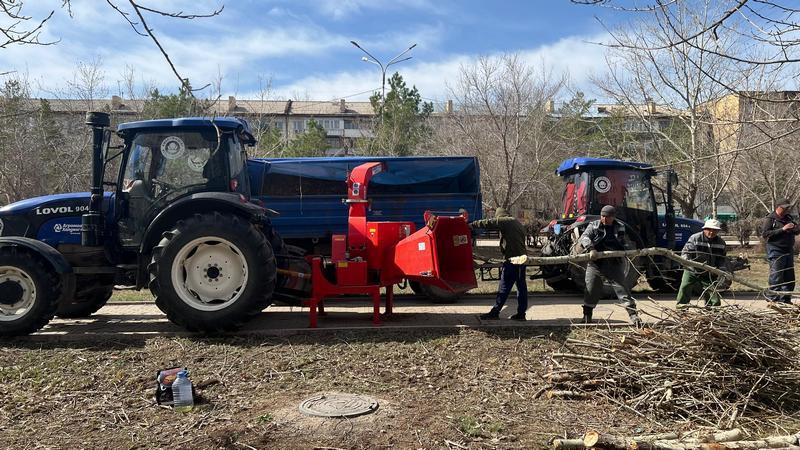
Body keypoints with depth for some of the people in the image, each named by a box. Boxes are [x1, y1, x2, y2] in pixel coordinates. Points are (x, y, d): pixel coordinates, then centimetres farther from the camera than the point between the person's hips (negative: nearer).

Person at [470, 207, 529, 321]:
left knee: (504, 287, -5)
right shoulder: (518, 223, 20)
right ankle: (521, 313, 13)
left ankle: (495, 312, -1)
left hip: (512, 259, -9)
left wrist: (472, 225, 2)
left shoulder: (504, 221, -6)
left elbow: (487, 223, -8)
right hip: (522, 257, 9)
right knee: (521, 286, 9)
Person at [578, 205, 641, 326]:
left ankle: (633, 314, 3)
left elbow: (626, 244, 18)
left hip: (614, 265, 1)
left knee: (622, 288, -3)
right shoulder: (594, 226, 0)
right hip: (595, 264, -1)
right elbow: (584, 237, -15)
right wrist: (591, 248, -33)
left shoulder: (619, 228, 7)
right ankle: (587, 315, 16)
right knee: (591, 290, 3)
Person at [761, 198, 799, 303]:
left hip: (789, 251, 7)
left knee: (789, 278, 10)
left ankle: (785, 299, 18)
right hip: (776, 252, -7)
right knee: (776, 277, -9)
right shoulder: (770, 219, -6)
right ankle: (772, 299, -3)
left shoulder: (789, 218, 15)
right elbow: (765, 234, -16)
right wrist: (782, 229, -21)